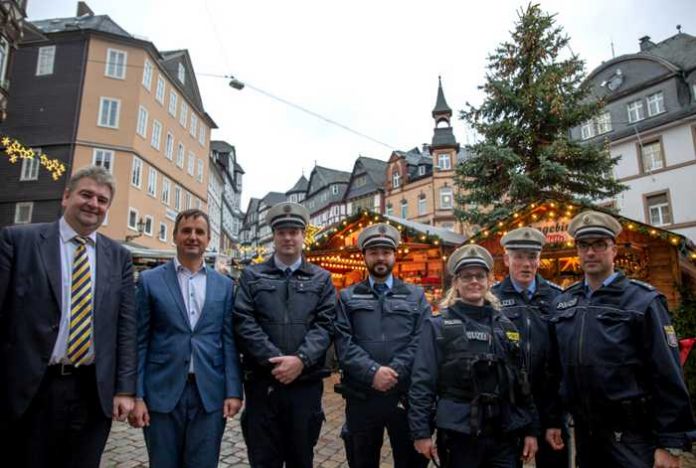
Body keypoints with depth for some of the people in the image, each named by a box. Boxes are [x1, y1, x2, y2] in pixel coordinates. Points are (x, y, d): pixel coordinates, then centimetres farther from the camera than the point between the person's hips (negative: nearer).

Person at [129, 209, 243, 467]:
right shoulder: (150, 280, 1)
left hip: (210, 393, 1)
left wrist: (234, 391, -1)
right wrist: (137, 395, -4)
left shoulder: (224, 285, 6)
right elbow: (140, 342, 0)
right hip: (163, 392, -1)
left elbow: (229, 341, 4)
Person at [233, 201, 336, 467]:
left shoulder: (321, 279, 8)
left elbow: (325, 324, -2)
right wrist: (275, 360, -15)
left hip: (306, 383, 1)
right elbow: (244, 323, -5)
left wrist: (300, 360, -16)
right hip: (262, 383, -1)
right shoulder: (252, 275, 6)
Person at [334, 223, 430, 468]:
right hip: (361, 396, 0)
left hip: (406, 395, 0)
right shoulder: (347, 297, 6)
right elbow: (343, 343, -5)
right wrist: (372, 372, -18)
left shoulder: (416, 296, 7)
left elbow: (422, 341, -4)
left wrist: (394, 372, -15)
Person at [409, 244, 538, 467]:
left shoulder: (506, 326, 9)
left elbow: (521, 380, 11)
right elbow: (422, 381, -7)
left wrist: (530, 429, 8)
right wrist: (421, 432, -11)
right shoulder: (438, 326, -4)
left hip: (504, 433, 4)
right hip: (458, 433, -3)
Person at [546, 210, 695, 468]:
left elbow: (668, 376, -10)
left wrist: (670, 444, -12)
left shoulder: (643, 301, -8)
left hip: (631, 436, -4)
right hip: (584, 433, 4)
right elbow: (556, 369, 8)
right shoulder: (562, 303, 4)